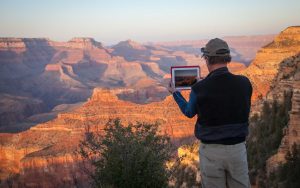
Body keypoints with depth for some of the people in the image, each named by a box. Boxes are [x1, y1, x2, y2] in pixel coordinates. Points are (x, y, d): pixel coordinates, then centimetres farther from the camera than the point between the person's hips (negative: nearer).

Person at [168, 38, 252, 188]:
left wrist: (175, 93, 23)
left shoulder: (199, 89, -15)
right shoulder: (244, 83, -9)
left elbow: (189, 112, 6)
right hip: (237, 148, 2)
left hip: (211, 151, -2)